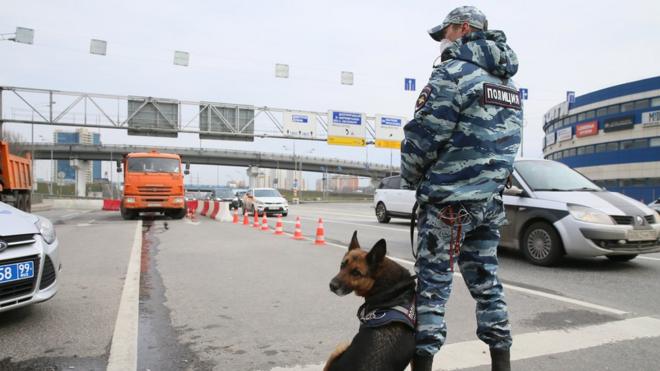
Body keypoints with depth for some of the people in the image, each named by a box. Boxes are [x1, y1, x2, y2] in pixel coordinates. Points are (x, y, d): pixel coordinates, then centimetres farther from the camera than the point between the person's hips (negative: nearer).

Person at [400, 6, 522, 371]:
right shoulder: (507, 83, 17)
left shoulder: (453, 73, -9)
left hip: (449, 198, -8)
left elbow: (423, 136, -15)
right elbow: (506, 141, 18)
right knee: (486, 280, 16)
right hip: (490, 198, 8)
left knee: (433, 284, -1)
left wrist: (411, 179, 1)